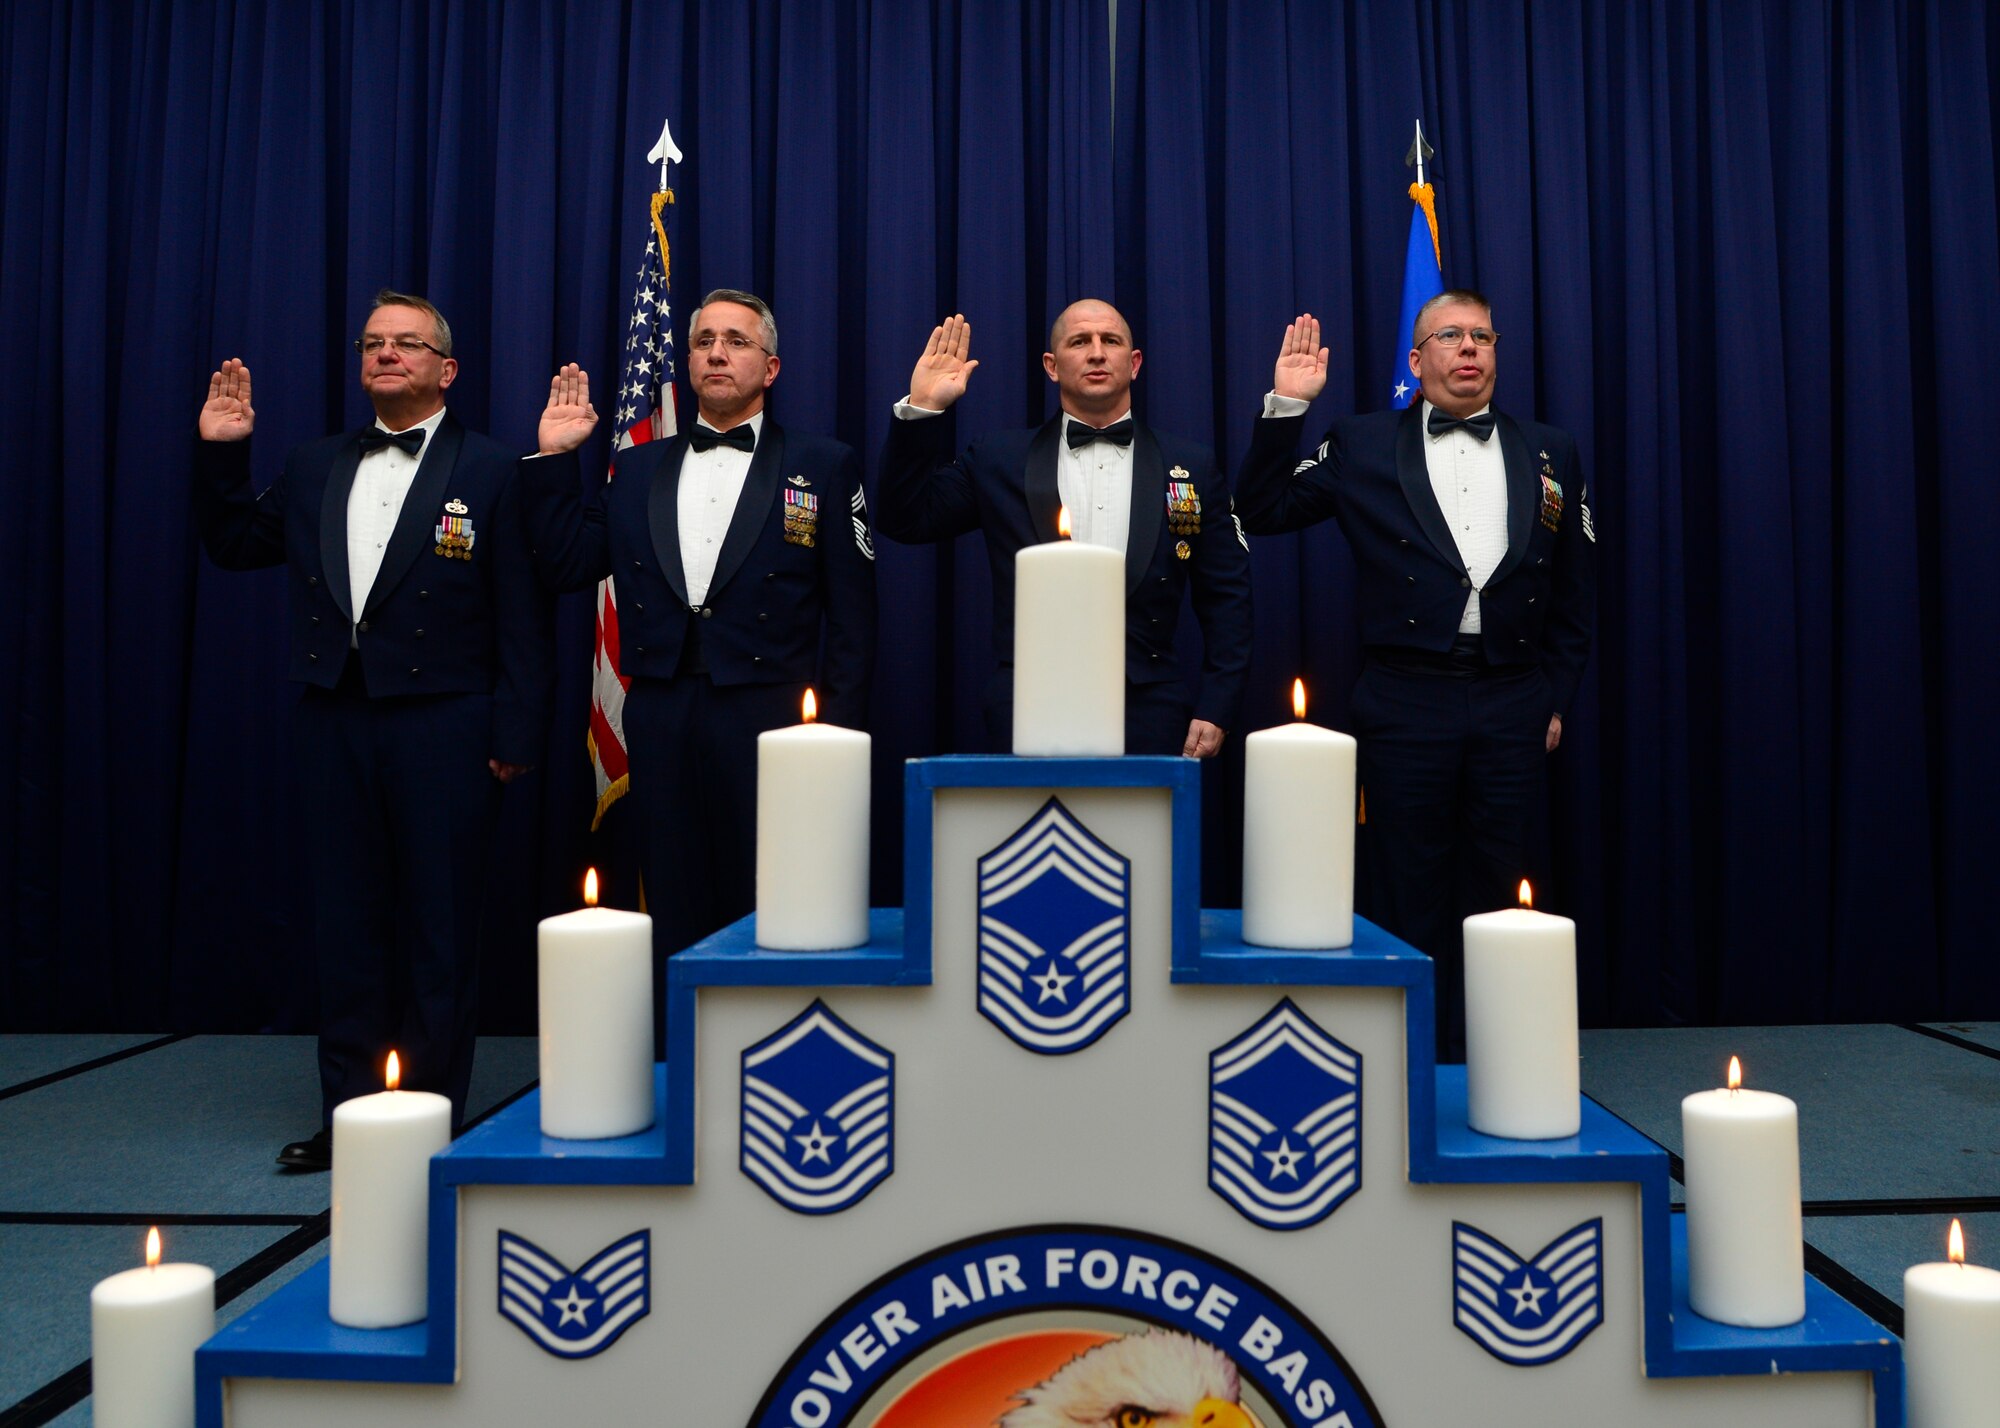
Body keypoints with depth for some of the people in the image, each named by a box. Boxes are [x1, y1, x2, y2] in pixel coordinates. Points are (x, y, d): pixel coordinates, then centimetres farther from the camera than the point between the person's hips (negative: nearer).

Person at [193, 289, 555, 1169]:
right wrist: (220, 456, 5)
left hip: (442, 728, -5)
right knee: (346, 925, 11)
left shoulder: (492, 472, -2)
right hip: (336, 724, 5)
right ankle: (350, 1113, 23)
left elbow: (524, 614, -6)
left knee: (440, 929, 4)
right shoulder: (313, 469, 14)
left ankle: (432, 1116, 16)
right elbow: (234, 545, 19)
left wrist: (514, 734, -12)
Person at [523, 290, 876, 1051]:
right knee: (674, 919, 11)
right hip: (662, 724, 4)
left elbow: (851, 614, -2)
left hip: (770, 722, -3)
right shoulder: (637, 468, 14)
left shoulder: (824, 466, 3)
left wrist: (839, 737, -8)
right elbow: (566, 566, 10)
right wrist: (554, 460, 4)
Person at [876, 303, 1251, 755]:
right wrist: (920, 411, -5)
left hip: (1150, 720, 1)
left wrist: (1216, 709, -1)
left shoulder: (1193, 466, 8)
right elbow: (906, 518, 4)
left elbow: (1227, 598, 7)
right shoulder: (999, 460, 9)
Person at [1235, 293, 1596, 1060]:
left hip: (1513, 709, 2)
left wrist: (1557, 699, 8)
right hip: (1405, 704, -2)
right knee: (1407, 900, 4)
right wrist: (1286, 408, -7)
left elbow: (1575, 588, 13)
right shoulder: (1362, 445, 6)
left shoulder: (1551, 454, 12)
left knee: (1493, 897, 9)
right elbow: (1261, 511, 1)